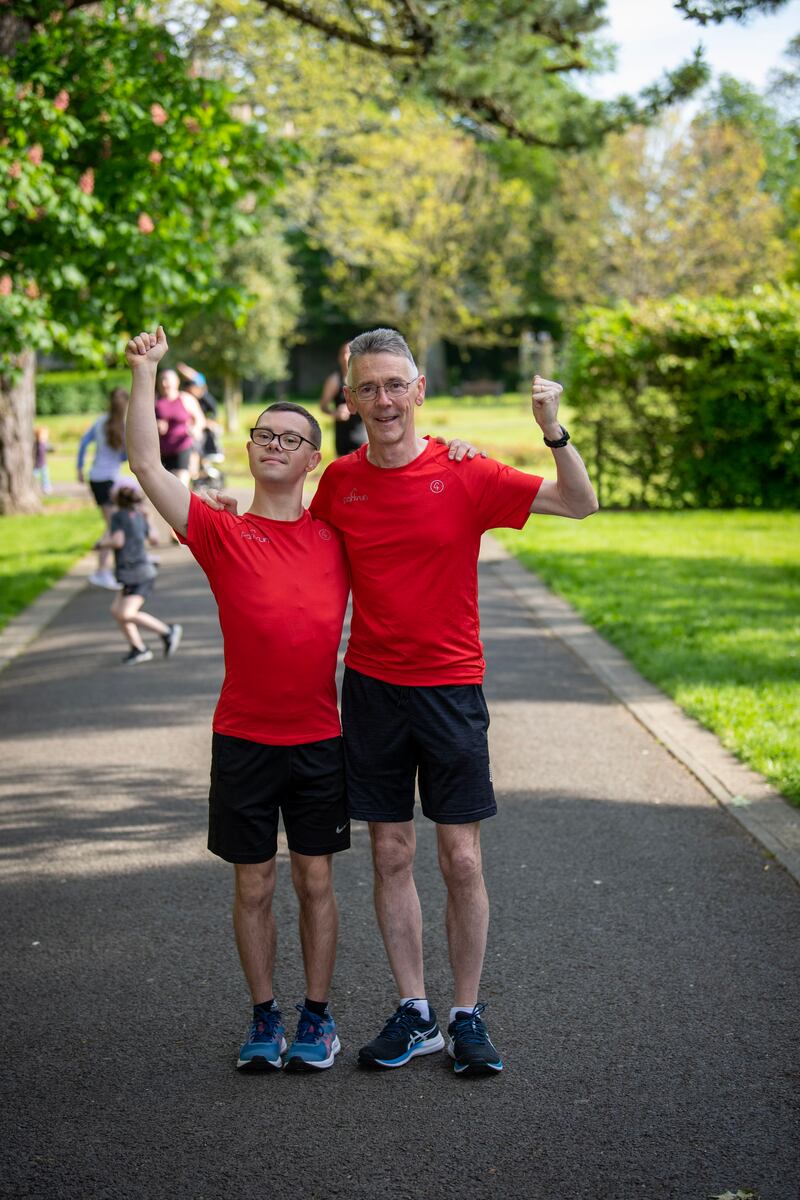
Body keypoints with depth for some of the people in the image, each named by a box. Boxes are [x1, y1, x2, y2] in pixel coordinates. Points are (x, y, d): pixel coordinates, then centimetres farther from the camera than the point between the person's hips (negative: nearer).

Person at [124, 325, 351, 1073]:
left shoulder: (339, 534, 4)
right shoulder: (222, 535, -1)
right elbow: (146, 465, -10)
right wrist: (144, 371, -13)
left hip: (319, 739, 1)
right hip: (242, 739, -1)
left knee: (315, 882, 9)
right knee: (253, 886, 8)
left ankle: (317, 1018, 21)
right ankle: (264, 1019, 21)